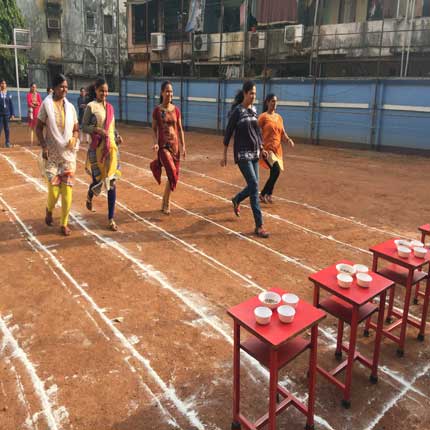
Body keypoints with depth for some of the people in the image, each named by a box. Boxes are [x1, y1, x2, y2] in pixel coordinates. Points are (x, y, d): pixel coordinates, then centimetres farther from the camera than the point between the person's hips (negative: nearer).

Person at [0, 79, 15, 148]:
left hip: (7, 114, 2)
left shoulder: (8, 94, 5)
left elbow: (11, 104, 6)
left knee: (7, 128, 8)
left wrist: (12, 114, 3)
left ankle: (7, 142, 14)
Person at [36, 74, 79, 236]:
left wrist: (74, 139, -11)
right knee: (54, 191, -5)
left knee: (67, 190, -1)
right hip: (51, 154, -3)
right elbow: (38, 128, -2)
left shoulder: (70, 107, 6)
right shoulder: (46, 105, -4)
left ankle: (64, 223, 13)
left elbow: (76, 129, 11)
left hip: (68, 154, 3)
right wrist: (44, 147, -13)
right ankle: (49, 210, 31)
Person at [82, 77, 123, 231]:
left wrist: (117, 136, 1)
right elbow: (84, 127, -6)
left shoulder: (110, 107, 11)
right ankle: (89, 197, 41)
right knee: (98, 180, 0)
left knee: (112, 182, 0)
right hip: (97, 148, -4)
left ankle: (111, 219, 6)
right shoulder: (91, 106, -5)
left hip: (111, 148, 4)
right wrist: (96, 129, -23)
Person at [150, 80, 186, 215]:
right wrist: (155, 143, -17)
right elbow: (154, 129, 0)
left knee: (175, 175, 6)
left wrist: (183, 146, 4)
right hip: (163, 145, -4)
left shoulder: (176, 110, 5)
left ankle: (165, 202, 25)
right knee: (172, 175, -17)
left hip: (175, 145, 4)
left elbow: (180, 129, 8)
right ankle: (166, 203, 3)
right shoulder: (157, 110, -4)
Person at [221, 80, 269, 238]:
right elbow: (228, 133, -6)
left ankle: (236, 200, 43)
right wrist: (224, 155, -6)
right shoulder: (237, 111, -9)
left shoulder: (254, 110, 10)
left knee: (253, 186, 10)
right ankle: (259, 226, -9)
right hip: (242, 154, -7)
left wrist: (261, 148, 8)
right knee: (254, 185, -13)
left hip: (254, 153, 7)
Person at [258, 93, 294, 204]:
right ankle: (263, 194, -7)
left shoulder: (279, 117, 13)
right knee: (276, 170, -21)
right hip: (267, 149, -6)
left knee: (274, 173, 8)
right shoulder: (263, 116, -5)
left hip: (277, 149, 7)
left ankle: (268, 194, 26)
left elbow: (283, 134, 16)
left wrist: (288, 140, -5)